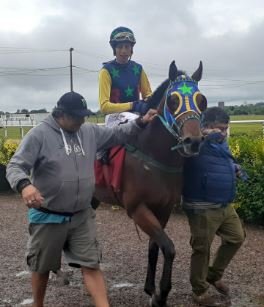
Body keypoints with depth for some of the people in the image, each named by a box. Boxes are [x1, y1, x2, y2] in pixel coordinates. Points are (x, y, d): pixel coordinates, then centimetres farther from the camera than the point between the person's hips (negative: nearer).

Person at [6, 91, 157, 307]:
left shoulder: (90, 132, 2)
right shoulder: (39, 135, -13)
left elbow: (118, 134, 11)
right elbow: (15, 167, -17)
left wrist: (141, 123, -4)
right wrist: (24, 184, -39)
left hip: (82, 216, 3)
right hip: (48, 217, -3)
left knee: (91, 265, 6)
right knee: (42, 267, 16)